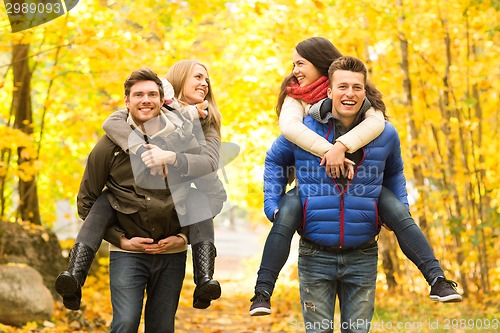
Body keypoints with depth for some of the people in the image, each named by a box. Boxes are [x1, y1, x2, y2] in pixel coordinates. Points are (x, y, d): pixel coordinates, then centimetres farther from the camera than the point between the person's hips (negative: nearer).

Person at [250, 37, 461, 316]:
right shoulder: (296, 97, 3)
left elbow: (377, 120, -20)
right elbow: (288, 126, -20)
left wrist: (341, 146, -35)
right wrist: (327, 150, -34)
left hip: (357, 178, 0)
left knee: (399, 213, -22)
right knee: (285, 217, -28)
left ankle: (437, 278, -22)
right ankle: (262, 293, -28)